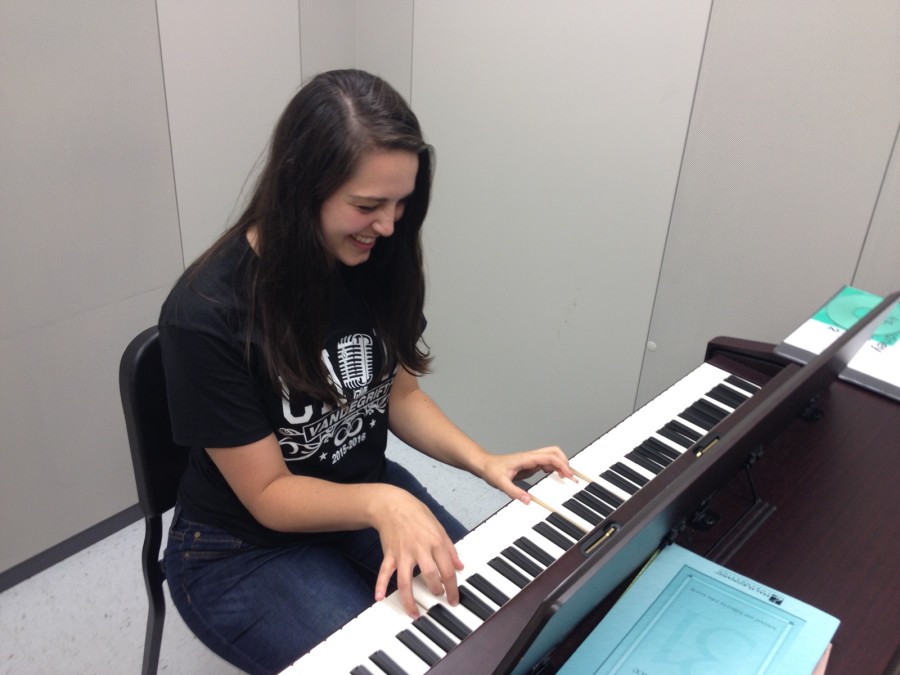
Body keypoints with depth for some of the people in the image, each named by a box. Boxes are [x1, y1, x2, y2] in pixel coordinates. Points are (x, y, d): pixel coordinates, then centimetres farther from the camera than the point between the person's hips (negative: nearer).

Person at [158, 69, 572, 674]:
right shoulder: (206, 316, -27)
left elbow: (398, 391, 1)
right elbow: (269, 494, -19)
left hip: (364, 493, 5)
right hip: (245, 550, -4)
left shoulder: (374, 261, -10)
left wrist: (481, 460, -15)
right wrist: (381, 503, -37)